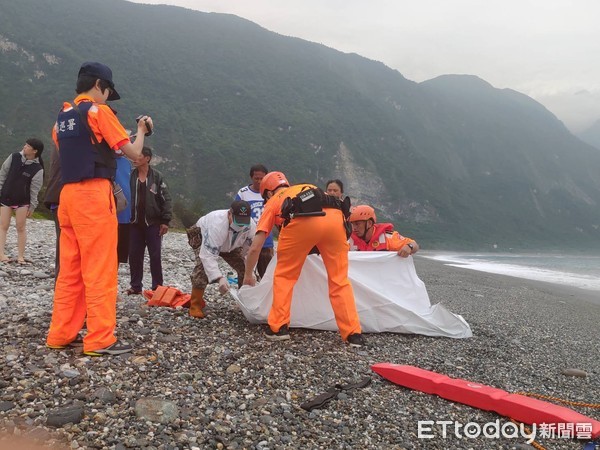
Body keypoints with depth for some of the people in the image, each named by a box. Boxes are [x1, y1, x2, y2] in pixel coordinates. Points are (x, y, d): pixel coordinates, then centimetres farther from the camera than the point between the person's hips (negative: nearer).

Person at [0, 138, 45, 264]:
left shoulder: (37, 169, -12)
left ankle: (20, 255, 7)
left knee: (21, 227, 0)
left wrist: (32, 206, -6)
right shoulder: (14, 157, -5)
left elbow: (34, 190, -8)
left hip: (23, 201, -2)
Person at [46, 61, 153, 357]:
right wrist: (142, 129, 13)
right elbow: (133, 153, -5)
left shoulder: (62, 117, 18)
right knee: (100, 269, -6)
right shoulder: (99, 111, -4)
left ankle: (61, 333, 14)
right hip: (93, 194, -8)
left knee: (70, 268, 10)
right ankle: (100, 340, -3)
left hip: (68, 194, 8)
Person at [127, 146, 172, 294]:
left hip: (153, 223, -3)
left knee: (155, 256, 1)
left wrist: (165, 221, -9)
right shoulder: (130, 177, 5)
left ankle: (157, 287, 9)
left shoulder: (157, 176, -3)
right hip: (135, 224, 3)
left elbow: (166, 199, -4)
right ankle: (136, 286, 16)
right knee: (134, 255, 6)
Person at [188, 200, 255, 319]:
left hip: (230, 244, 5)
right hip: (202, 237, -5)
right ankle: (195, 305, -15)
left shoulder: (251, 226, -32)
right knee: (203, 265, -30)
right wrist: (219, 278, -61)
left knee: (244, 267, -4)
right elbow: (208, 255, -52)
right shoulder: (217, 223, -48)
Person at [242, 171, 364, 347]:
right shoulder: (309, 188, 43)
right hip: (334, 217, 3)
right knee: (339, 280, 15)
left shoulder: (273, 202, 32)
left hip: (301, 221, -3)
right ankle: (353, 334, 13)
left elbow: (255, 247, 27)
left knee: (284, 276, 19)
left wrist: (248, 275, 42)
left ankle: (278, 328, 20)